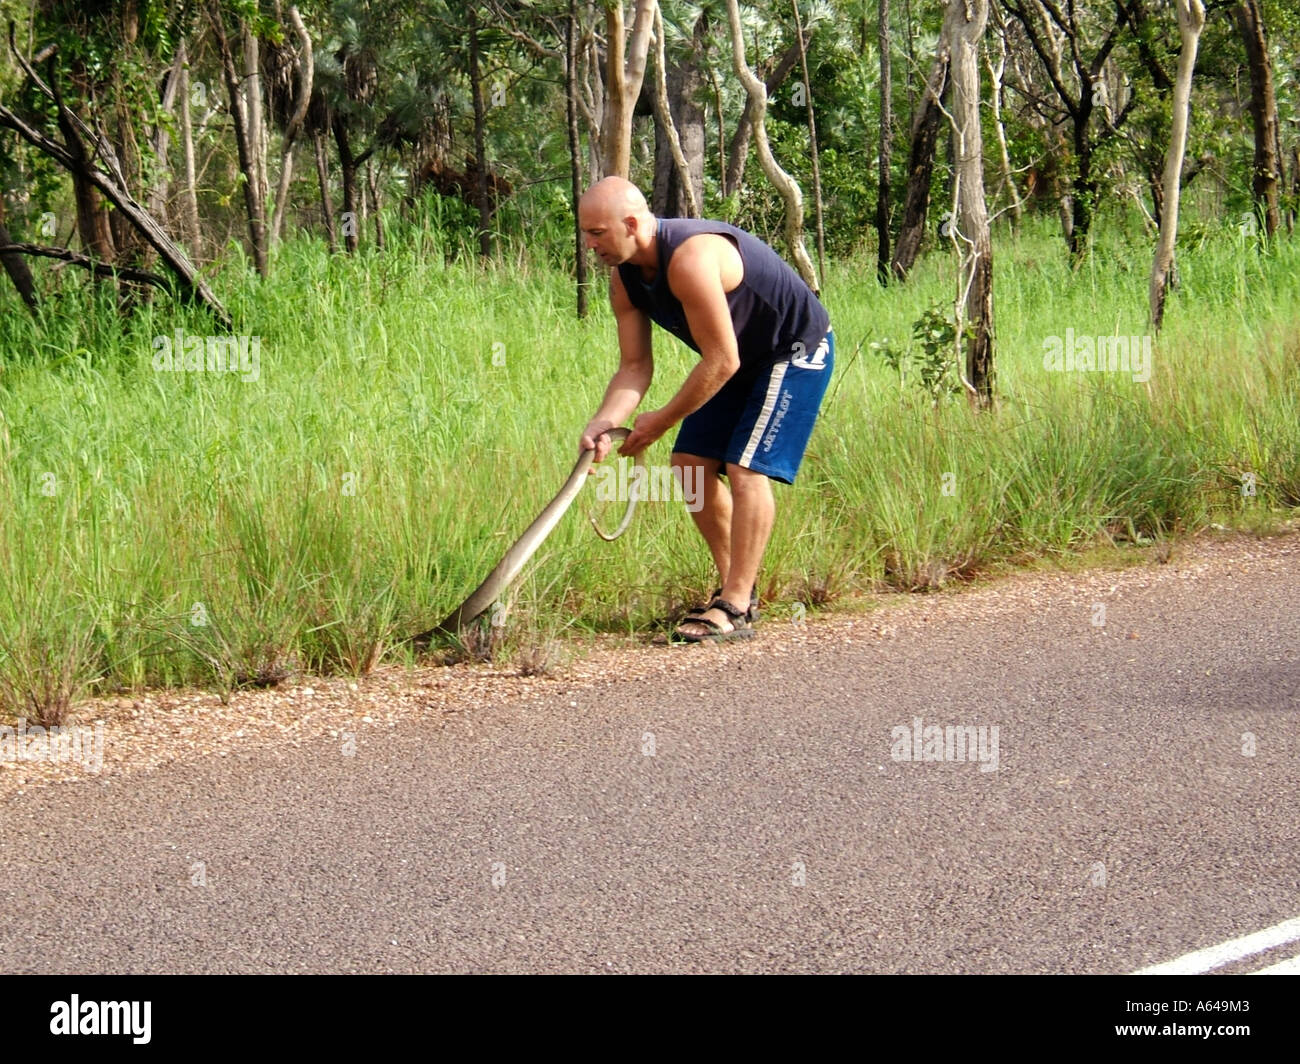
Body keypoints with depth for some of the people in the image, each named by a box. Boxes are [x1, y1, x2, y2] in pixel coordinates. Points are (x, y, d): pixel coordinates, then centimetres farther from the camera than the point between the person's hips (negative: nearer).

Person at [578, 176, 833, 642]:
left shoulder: (690, 259, -35)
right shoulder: (625, 277, -7)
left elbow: (721, 361, -31)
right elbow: (635, 365, -4)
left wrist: (660, 421, -23)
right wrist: (605, 420, -23)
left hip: (796, 351, -9)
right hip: (743, 358, 9)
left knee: (746, 468, -17)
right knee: (690, 464, 3)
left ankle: (735, 609, -14)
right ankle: (736, 589, 14)